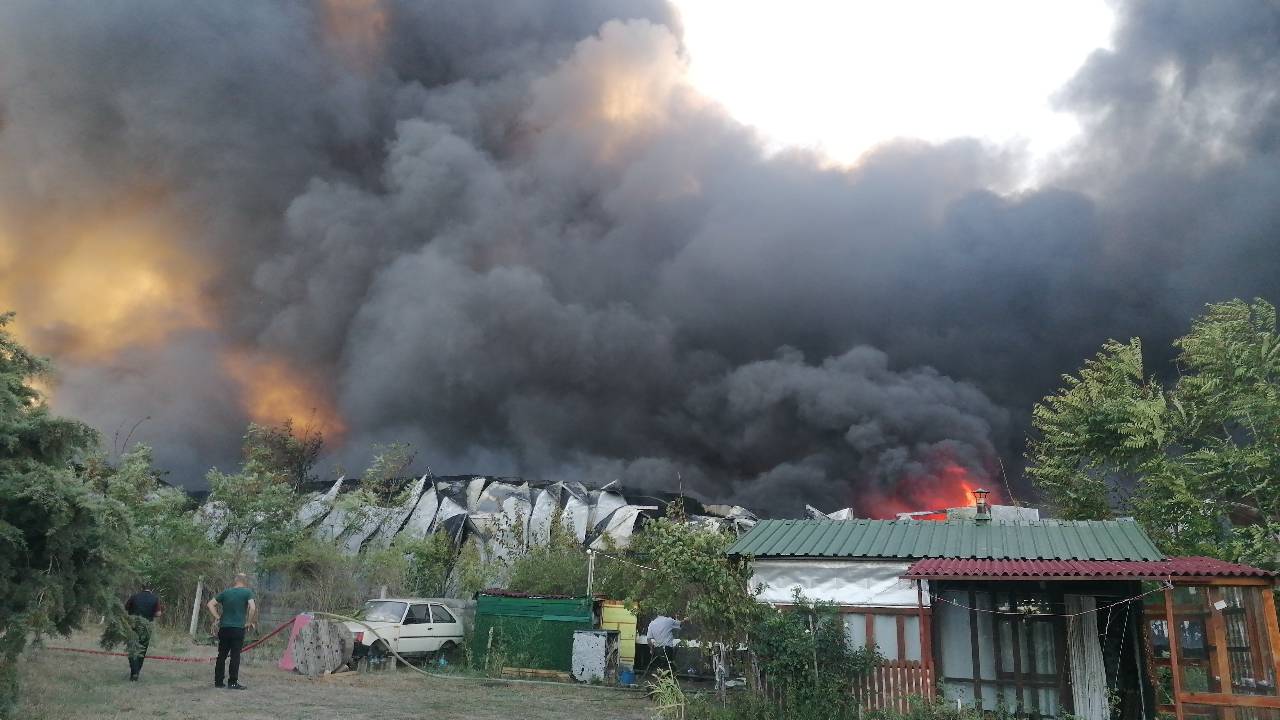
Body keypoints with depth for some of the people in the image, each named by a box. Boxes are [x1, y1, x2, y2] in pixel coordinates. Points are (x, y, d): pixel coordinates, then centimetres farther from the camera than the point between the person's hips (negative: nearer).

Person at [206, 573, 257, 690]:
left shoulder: (226, 592, 11)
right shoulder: (247, 592, -3)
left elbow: (210, 604, 9)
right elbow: (252, 607, -16)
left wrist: (217, 617, 9)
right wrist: (249, 622, -5)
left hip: (224, 627, 4)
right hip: (238, 628, -4)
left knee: (222, 655, 13)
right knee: (235, 656, -1)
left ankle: (218, 681, 17)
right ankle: (233, 682, -1)